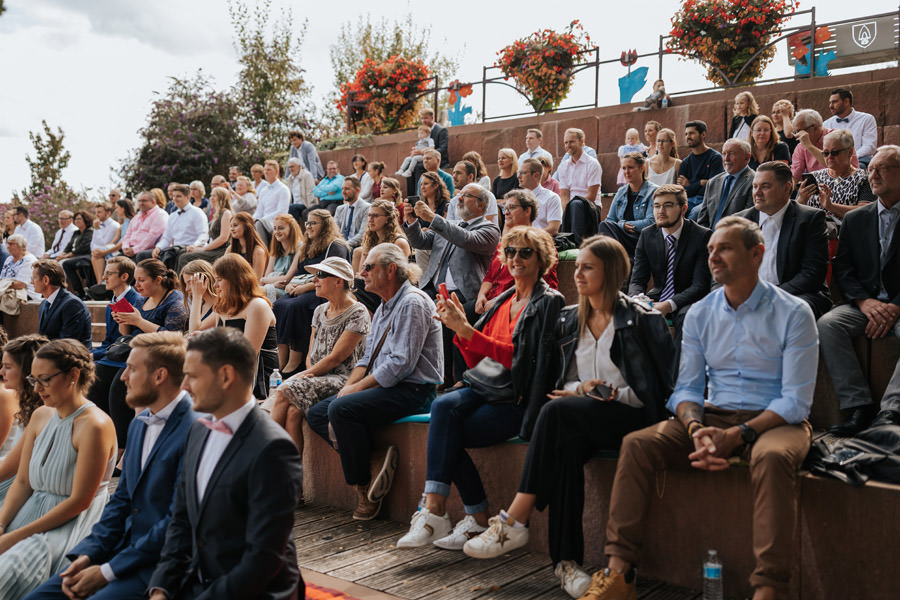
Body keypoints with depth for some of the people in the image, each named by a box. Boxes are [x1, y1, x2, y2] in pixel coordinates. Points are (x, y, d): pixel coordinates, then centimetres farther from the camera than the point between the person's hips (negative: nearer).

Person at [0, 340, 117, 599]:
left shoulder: (94, 425, -16)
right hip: (32, 510, 7)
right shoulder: (40, 416, 8)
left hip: (72, 524, -7)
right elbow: (22, 482, 10)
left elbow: (79, 502, -16)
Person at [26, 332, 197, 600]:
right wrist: (87, 554, 2)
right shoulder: (139, 423, 12)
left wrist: (108, 571, -15)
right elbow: (121, 498, 16)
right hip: (122, 547, 8)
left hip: (158, 564, -8)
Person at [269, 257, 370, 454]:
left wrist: (306, 375, -13)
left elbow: (335, 358, -12)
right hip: (317, 377, 6)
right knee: (293, 412, -27)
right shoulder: (320, 310, 18)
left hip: (342, 379, -6)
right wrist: (309, 373, -2)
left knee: (283, 392, -28)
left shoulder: (358, 313, -6)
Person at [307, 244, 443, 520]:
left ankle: (363, 486, -13)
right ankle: (376, 457, -11)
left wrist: (358, 387, -14)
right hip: (386, 388, 10)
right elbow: (368, 358, 19)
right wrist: (348, 385, 0)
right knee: (316, 413, 2)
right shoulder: (384, 308, 19)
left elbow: (401, 363, -20)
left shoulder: (413, 303, -12)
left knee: (342, 409, -27)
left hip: (413, 391, -10)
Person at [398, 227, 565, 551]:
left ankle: (434, 510, -13)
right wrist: (459, 326, -1)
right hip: (488, 389, 6)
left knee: (445, 430, -23)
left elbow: (521, 357, -15)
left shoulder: (549, 302, -3)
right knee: (443, 406, -24)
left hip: (521, 401, -6)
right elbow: (477, 362, 15)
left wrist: (467, 330, -18)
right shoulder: (502, 301, 18)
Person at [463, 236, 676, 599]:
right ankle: (566, 559, -31)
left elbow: (659, 388, -4)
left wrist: (606, 394, -12)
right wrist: (581, 388, -5)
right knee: (566, 446, -33)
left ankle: (514, 522, -32)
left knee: (558, 411, -32)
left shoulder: (641, 320, -1)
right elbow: (561, 379, 17)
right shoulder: (570, 320, 15)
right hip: (581, 420, 5)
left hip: (629, 416, -5)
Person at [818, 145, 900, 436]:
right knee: (827, 324, -27)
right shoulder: (854, 219, 16)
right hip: (864, 304, 4)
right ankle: (859, 406, -27)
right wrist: (865, 302, -10)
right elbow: (842, 270, 8)